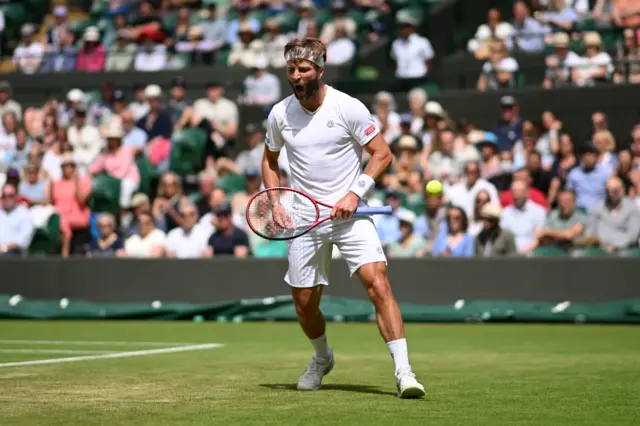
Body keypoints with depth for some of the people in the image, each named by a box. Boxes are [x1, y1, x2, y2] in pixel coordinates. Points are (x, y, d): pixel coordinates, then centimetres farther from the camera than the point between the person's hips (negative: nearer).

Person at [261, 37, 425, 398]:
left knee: (378, 283, -20)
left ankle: (404, 371, -20)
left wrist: (355, 193, -15)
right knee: (304, 301, 7)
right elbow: (270, 160, 19)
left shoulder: (348, 108, -10)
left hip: (350, 213, -3)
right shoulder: (280, 114, 2)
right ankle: (323, 358, 38)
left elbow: (383, 155, -4)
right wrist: (276, 202, 5)